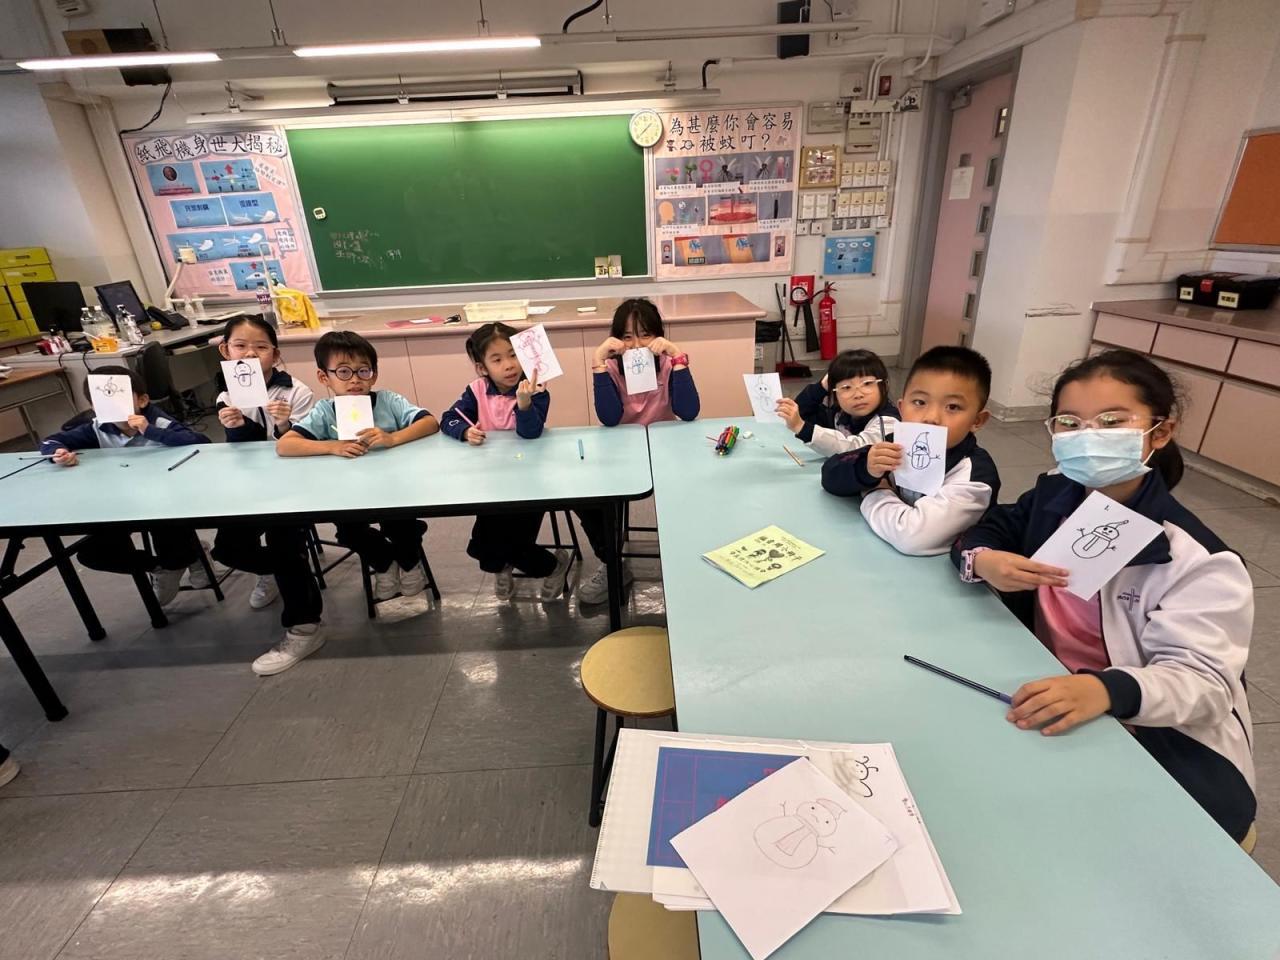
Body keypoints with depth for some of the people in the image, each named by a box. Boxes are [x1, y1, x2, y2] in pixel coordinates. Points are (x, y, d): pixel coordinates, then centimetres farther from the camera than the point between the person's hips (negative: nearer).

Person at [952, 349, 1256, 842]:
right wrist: (983, 562, -21)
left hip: (1166, 739, -5)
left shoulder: (1196, 560, -18)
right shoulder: (1054, 496, -1)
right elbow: (984, 532, 6)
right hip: (1053, 707, 6)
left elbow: (1203, 681, -23)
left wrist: (1106, 690, -46)